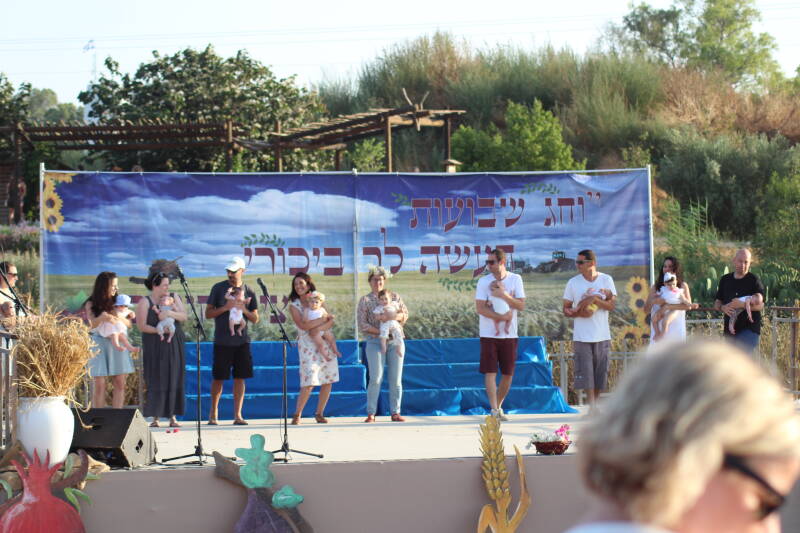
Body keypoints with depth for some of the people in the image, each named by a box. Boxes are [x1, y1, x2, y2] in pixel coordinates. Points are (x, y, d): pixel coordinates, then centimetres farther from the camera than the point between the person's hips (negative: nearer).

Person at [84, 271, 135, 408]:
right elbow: (92, 324, -9)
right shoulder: (91, 305, 2)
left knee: (120, 383, -2)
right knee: (99, 385, -4)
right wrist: (102, 317, -29)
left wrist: (120, 318, -14)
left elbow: (129, 324, 7)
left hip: (117, 344, 3)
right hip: (98, 345, -3)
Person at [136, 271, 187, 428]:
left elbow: (184, 316, 1)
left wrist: (171, 313, -16)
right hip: (155, 347, -3)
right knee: (155, 381, -5)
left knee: (174, 379, 0)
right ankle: (155, 417, -1)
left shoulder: (174, 297, 11)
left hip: (174, 345, 3)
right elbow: (141, 326, -7)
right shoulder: (145, 302, -1)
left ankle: (172, 416, 4)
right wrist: (157, 330, -19)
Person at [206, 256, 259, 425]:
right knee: (218, 378, 1)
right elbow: (208, 313, 0)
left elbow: (255, 319, 10)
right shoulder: (218, 288, 2)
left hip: (242, 341, 2)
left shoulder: (249, 292, 8)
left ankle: (237, 415, 4)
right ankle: (213, 413, 16)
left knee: (240, 378, 0)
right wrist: (226, 308, -14)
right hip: (222, 341, -2)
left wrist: (244, 310, -10)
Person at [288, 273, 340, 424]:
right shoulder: (294, 305, 0)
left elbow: (331, 321, 3)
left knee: (328, 381, 3)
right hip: (308, 345, -4)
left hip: (325, 343, 4)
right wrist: (323, 318, -11)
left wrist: (317, 327, -15)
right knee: (309, 383, -14)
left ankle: (319, 413, 16)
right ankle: (297, 415, -4)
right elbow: (303, 326, -15)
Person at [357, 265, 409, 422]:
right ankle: (371, 413, -6)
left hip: (395, 340, 3)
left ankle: (395, 412, 6)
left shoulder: (394, 296, 15)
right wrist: (380, 332, -13)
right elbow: (362, 324, -2)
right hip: (375, 342, -3)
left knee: (396, 379, 1)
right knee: (376, 378, -11)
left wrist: (394, 316, -16)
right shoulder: (365, 300, 6)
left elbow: (405, 314, 6)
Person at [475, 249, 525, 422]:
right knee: (490, 373, -8)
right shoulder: (484, 281, -2)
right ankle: (494, 410, -8)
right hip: (489, 334, -2)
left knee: (508, 374, 6)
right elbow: (480, 308, -10)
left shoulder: (515, 279, 2)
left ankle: (499, 406, 24)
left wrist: (503, 295, -16)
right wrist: (502, 317, -17)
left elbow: (521, 305, -4)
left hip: (509, 335, 2)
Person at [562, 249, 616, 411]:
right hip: (582, 336, -1)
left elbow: (612, 305, -5)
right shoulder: (573, 283, 2)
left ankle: (595, 405, 19)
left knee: (600, 372, 5)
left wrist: (594, 299, -19)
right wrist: (579, 313, -16)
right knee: (585, 372, -9)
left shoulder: (606, 280, 3)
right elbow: (566, 310, 4)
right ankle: (592, 406, -8)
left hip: (602, 336, 1)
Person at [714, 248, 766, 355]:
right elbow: (716, 303, 15)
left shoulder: (754, 280, -3)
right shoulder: (725, 280, 13)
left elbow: (760, 305, -11)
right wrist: (723, 308, -9)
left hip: (749, 329, -6)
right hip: (730, 329, 6)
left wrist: (742, 305, -26)